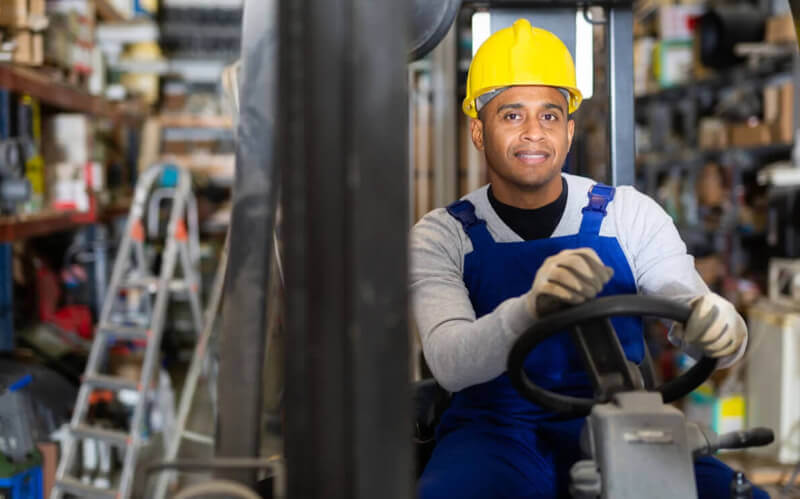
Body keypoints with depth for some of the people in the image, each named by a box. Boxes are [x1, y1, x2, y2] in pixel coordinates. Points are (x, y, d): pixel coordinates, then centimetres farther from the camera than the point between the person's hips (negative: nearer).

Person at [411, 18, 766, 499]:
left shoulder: (632, 215, 6)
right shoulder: (440, 236, 0)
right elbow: (449, 364, -16)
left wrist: (720, 326, -30)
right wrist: (530, 310, -38)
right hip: (495, 429, -1)